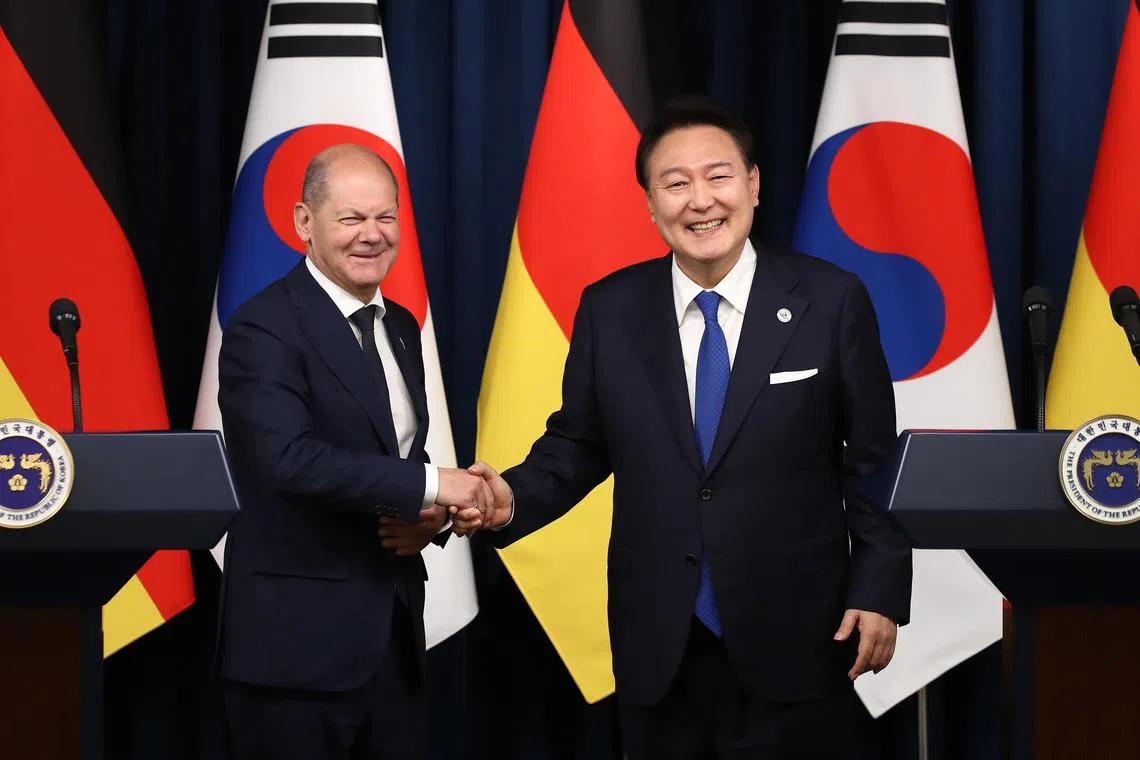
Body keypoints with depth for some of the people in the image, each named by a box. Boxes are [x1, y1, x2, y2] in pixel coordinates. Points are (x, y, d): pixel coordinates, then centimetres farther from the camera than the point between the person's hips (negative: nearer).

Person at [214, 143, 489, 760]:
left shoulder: (401, 328, 14)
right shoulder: (264, 328, -11)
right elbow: (290, 457, -25)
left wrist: (429, 518, -1)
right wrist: (431, 484, -22)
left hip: (394, 634, 7)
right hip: (297, 642, -7)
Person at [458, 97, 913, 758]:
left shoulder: (832, 300, -5)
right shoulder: (608, 310, 2)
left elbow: (875, 462, -1)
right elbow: (578, 445, 9)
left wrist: (880, 592, -6)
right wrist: (513, 498, -10)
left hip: (794, 637, -2)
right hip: (658, 646, 2)